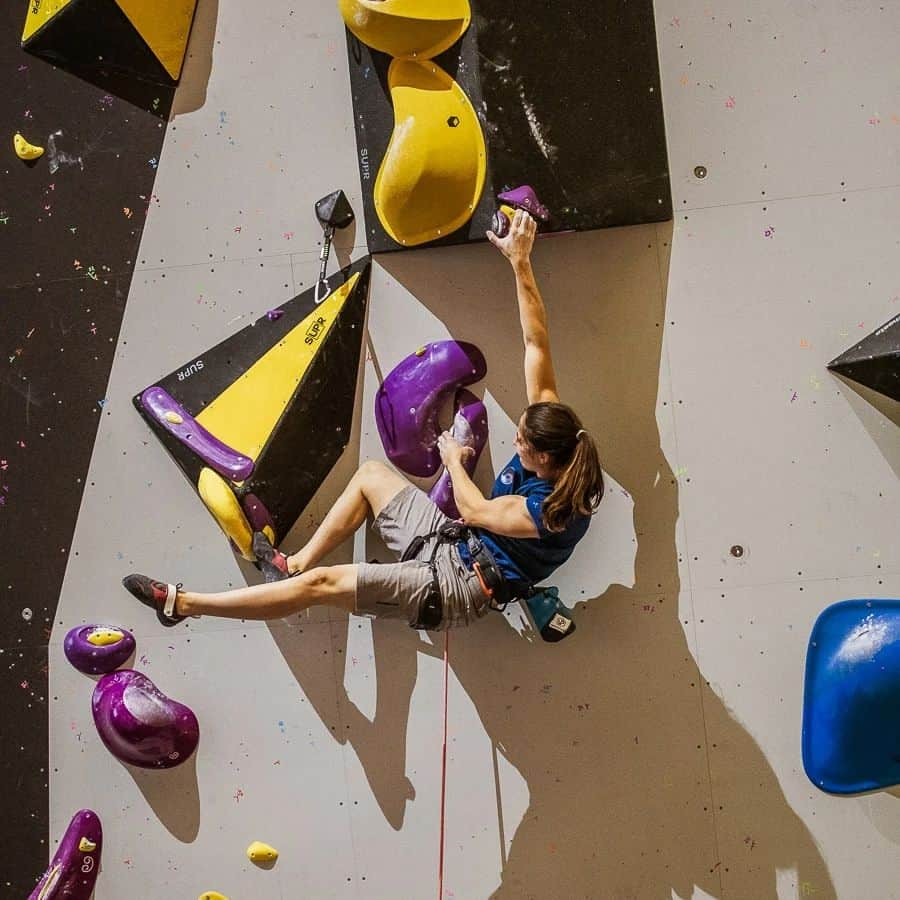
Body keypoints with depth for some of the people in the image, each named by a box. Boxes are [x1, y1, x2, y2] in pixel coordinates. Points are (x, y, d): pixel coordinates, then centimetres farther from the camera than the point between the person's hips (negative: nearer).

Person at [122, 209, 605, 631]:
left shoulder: (549, 512, -30)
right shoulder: (554, 430, -11)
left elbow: (475, 509, -16)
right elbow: (537, 343, -12)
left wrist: (452, 458, 0)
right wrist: (521, 263, -16)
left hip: (456, 587, -9)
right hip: (456, 547, 9)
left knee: (322, 584, -13)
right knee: (370, 474, 16)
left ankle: (182, 603, -6)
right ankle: (295, 564, 25)